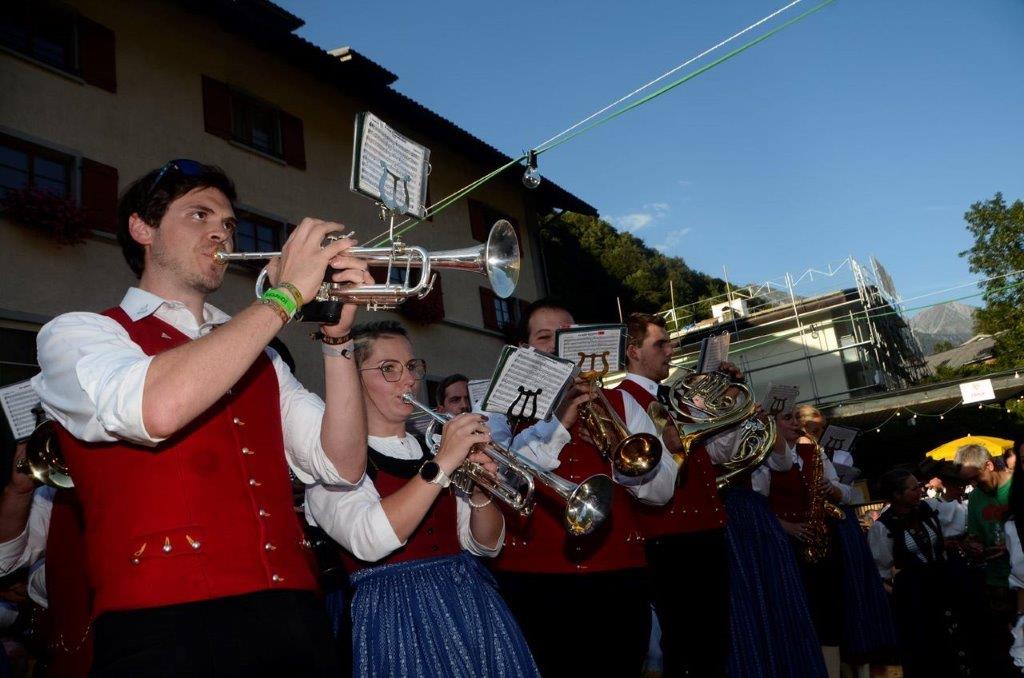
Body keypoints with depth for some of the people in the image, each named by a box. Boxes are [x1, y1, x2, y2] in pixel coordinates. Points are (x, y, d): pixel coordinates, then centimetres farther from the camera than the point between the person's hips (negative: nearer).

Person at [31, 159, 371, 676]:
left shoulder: (257, 358, 17)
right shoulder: (76, 333, 3)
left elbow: (343, 466, 6)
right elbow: (157, 409, -22)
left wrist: (336, 337, -4)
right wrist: (285, 294, -14)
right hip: (166, 625, -4)